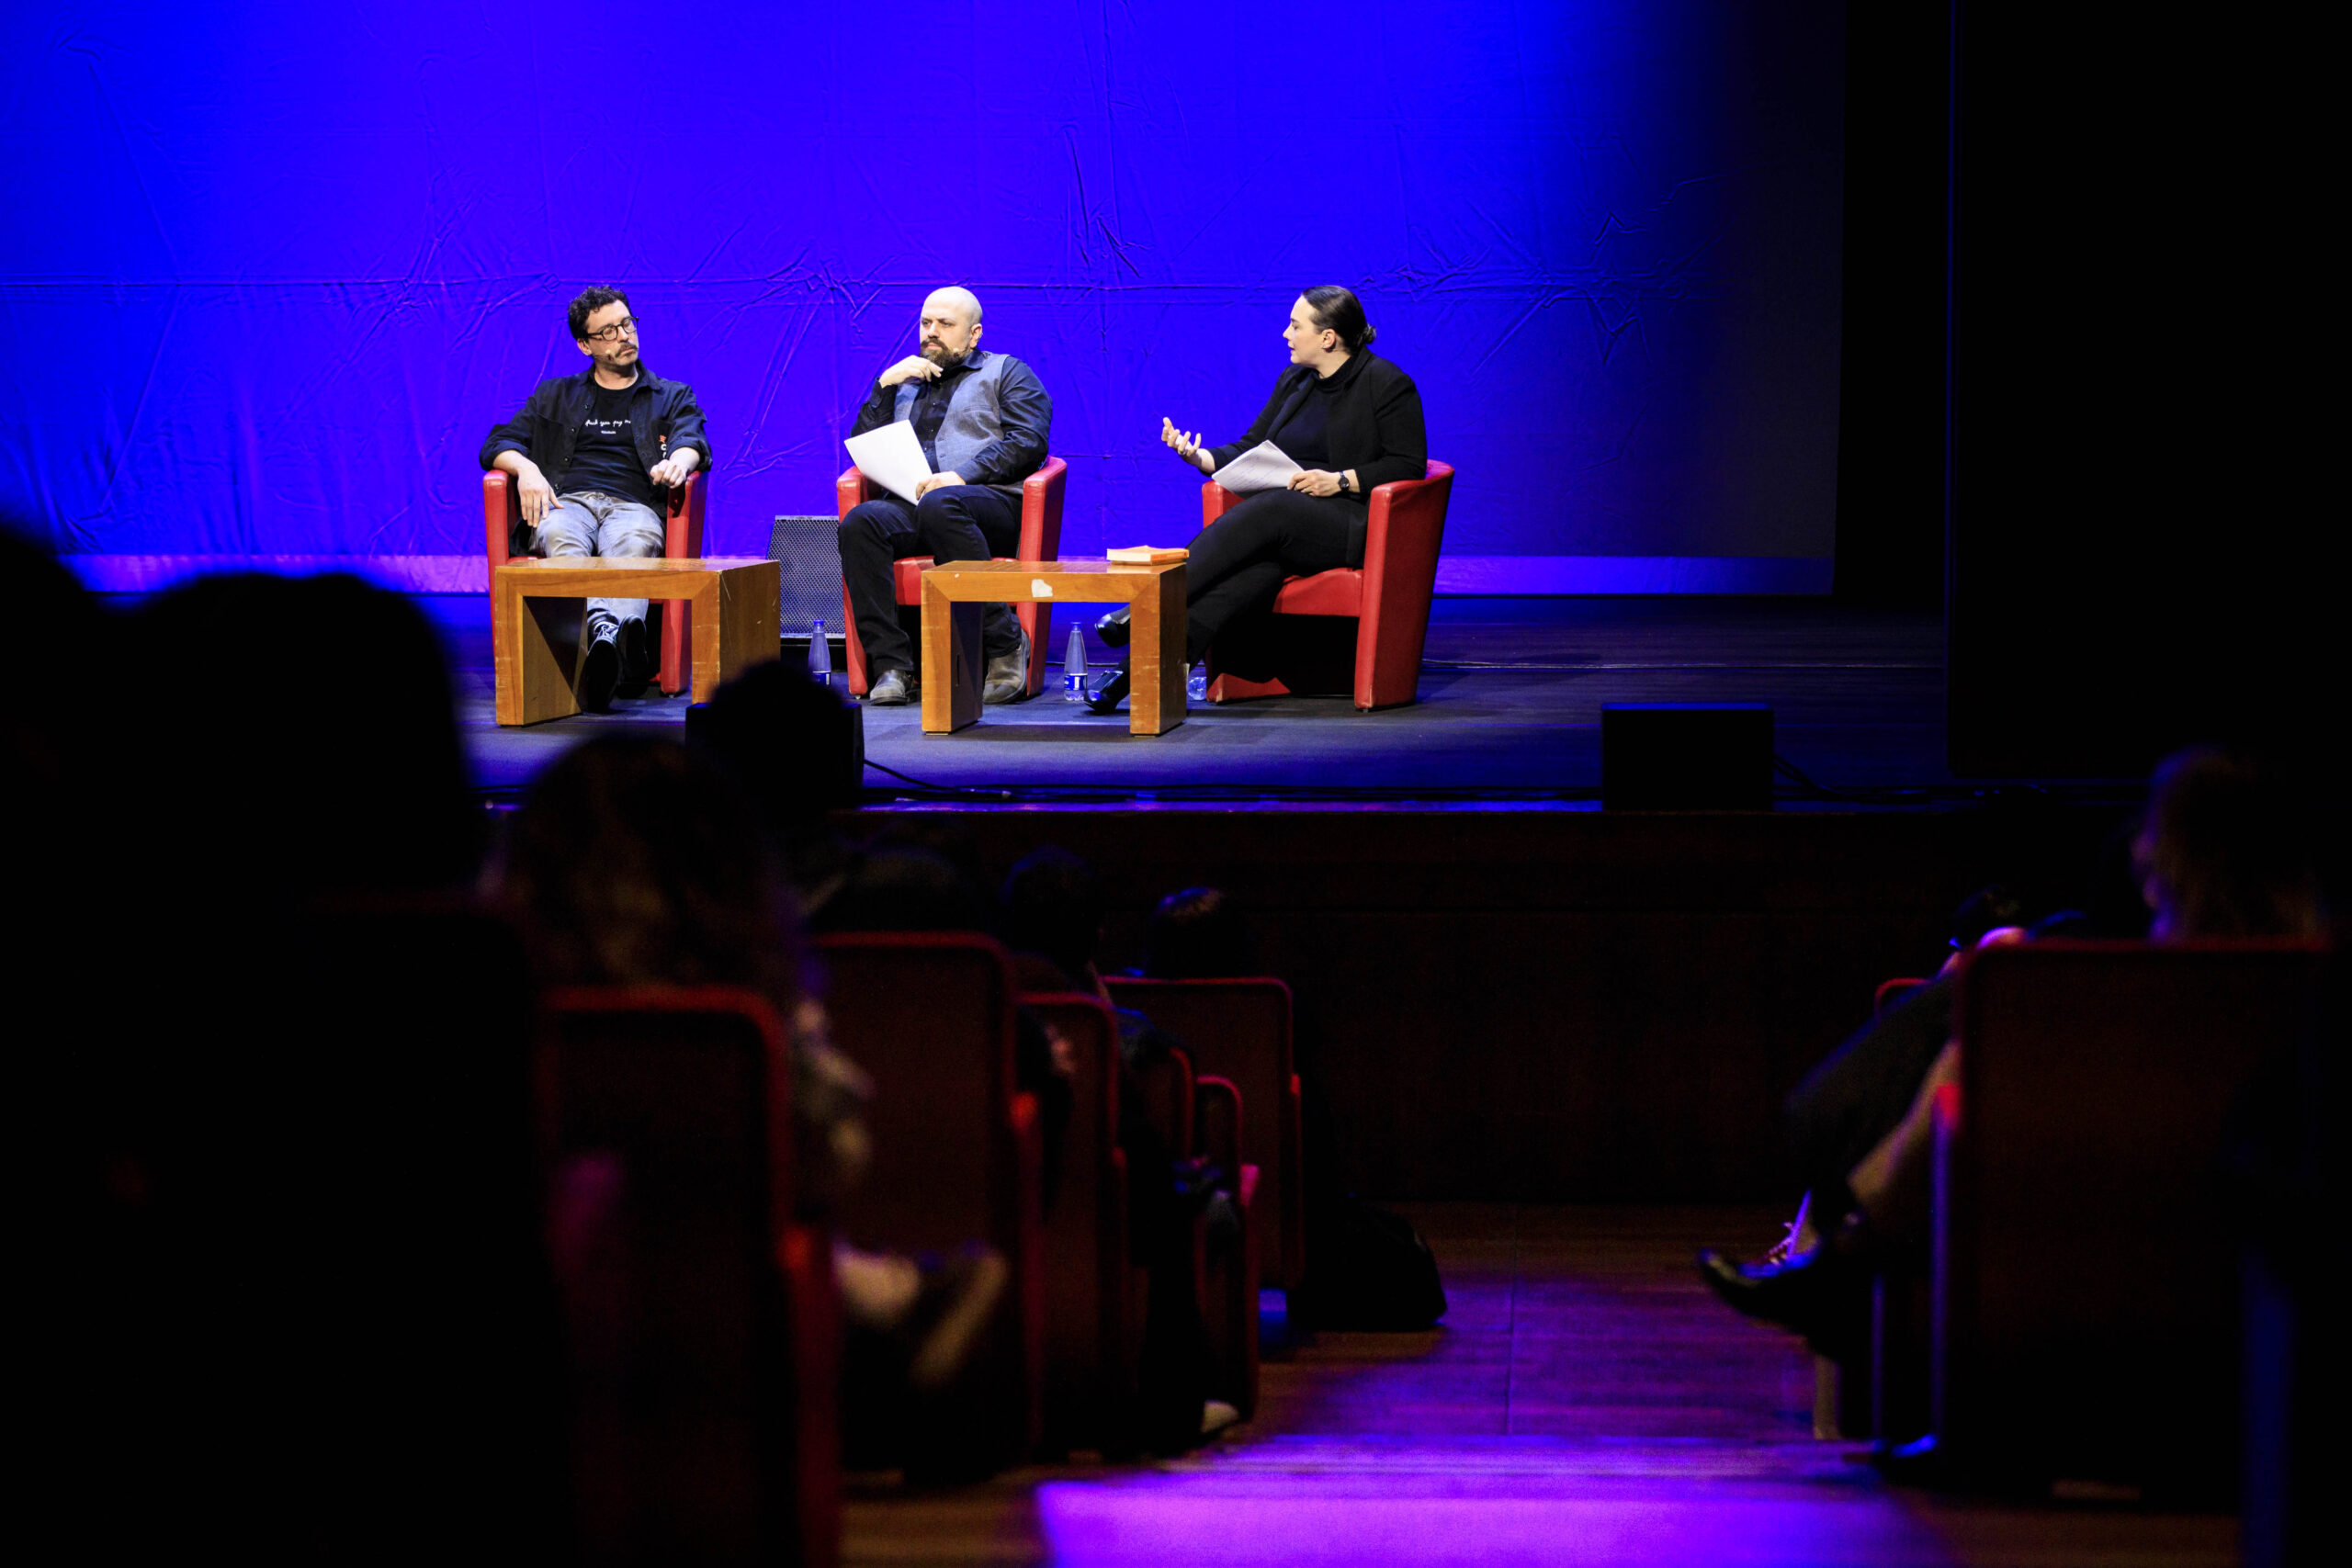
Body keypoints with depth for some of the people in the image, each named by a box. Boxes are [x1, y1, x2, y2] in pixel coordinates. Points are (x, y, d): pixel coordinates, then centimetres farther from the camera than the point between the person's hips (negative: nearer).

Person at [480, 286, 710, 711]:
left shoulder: (673, 397, 27)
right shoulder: (555, 396, 30)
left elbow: (693, 440, 7)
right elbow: (498, 444, 19)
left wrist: (679, 460, -20)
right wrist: (526, 468, -6)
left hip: (633, 505, -1)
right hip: (567, 501, 1)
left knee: (633, 544, -41)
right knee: (562, 539, -40)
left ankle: (604, 635, -71)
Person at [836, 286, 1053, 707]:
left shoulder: (1007, 372, 19)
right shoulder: (905, 383, 31)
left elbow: (1028, 443, 2)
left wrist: (963, 475, -12)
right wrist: (885, 385, 9)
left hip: (992, 501, -4)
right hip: (910, 505, 4)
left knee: (941, 505, -40)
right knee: (860, 522, -31)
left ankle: (1004, 643, -32)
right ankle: (890, 665, -35)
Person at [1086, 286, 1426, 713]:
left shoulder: (1386, 384, 0)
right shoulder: (1294, 381, 20)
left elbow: (1409, 465, -5)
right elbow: (1249, 450, 21)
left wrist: (1340, 481, -15)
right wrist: (1199, 457, 2)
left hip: (1356, 522, -5)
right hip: (1285, 522, 5)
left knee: (1268, 512, -34)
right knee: (1260, 566, -30)